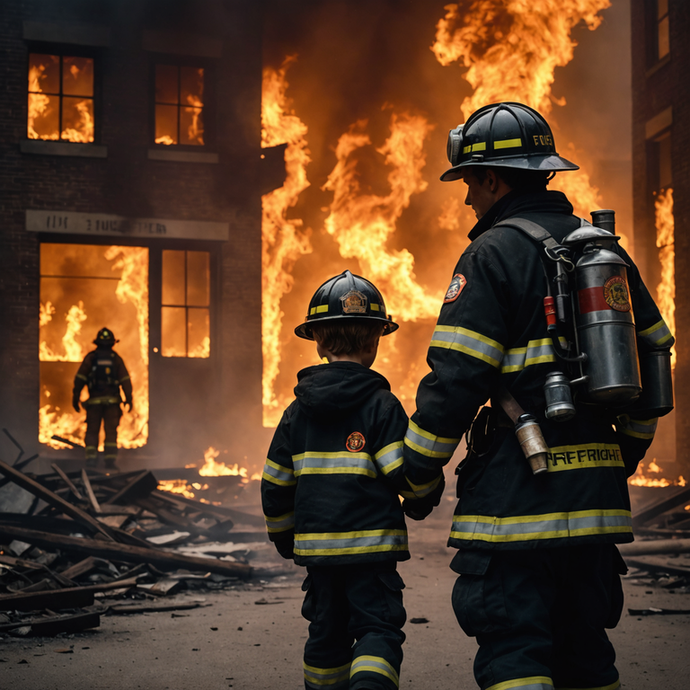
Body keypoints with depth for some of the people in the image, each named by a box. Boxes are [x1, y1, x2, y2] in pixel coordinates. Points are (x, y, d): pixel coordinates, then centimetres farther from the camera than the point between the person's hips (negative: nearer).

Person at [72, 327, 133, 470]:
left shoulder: (90, 357, 2)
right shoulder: (116, 358, 5)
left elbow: (79, 379, -2)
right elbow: (125, 380, -1)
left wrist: (75, 398, 1)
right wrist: (129, 399, 2)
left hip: (94, 400, 0)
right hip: (112, 401, 0)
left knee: (92, 431, 8)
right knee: (111, 431, 2)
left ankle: (90, 458, -4)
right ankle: (110, 460, -5)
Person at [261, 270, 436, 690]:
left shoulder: (298, 411, 6)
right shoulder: (382, 404, -8)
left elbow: (275, 485, 9)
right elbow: (406, 472, -16)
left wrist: (285, 537, 23)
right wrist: (421, 498, 6)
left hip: (316, 545, 5)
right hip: (372, 544, -4)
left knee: (327, 632, 18)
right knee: (378, 628, -1)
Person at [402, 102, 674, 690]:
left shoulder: (492, 255, -9)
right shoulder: (606, 249, 13)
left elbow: (455, 379, -14)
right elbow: (653, 358, 18)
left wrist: (418, 473, -2)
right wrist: (628, 452, 29)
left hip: (516, 489, -7)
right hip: (596, 490, 8)